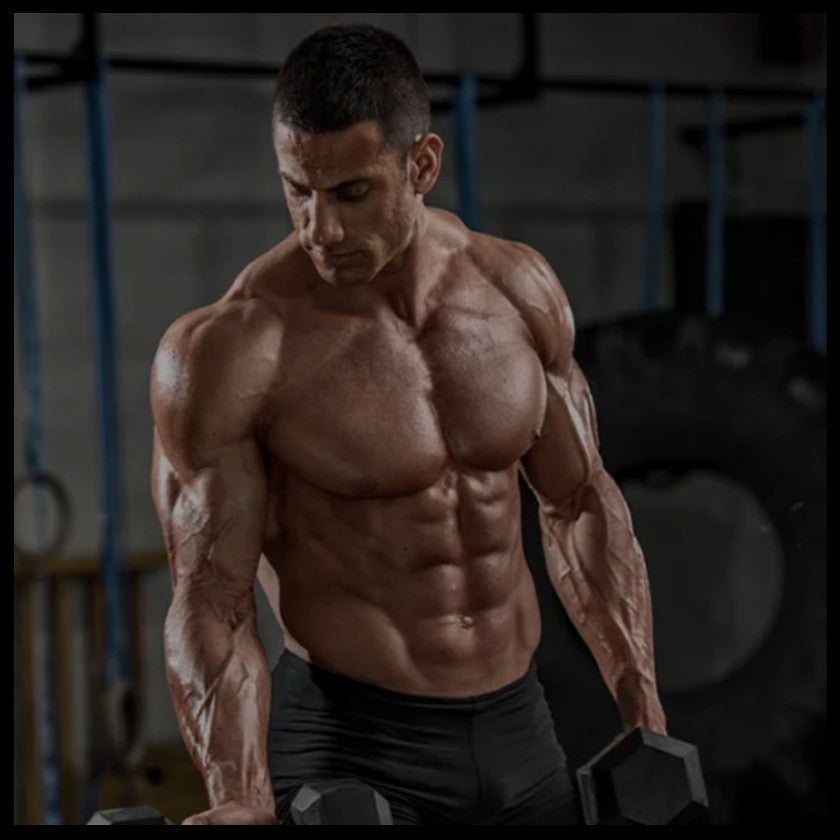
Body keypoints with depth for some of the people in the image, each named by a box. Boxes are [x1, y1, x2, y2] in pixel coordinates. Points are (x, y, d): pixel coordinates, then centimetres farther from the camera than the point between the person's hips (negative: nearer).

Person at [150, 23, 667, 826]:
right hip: (350, 742, -4)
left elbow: (579, 505, 10)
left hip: (519, 730, 5)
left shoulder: (519, 291, 0)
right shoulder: (226, 353, -15)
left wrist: (645, 718, 9)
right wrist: (243, 803, -25)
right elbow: (211, 603, -13)